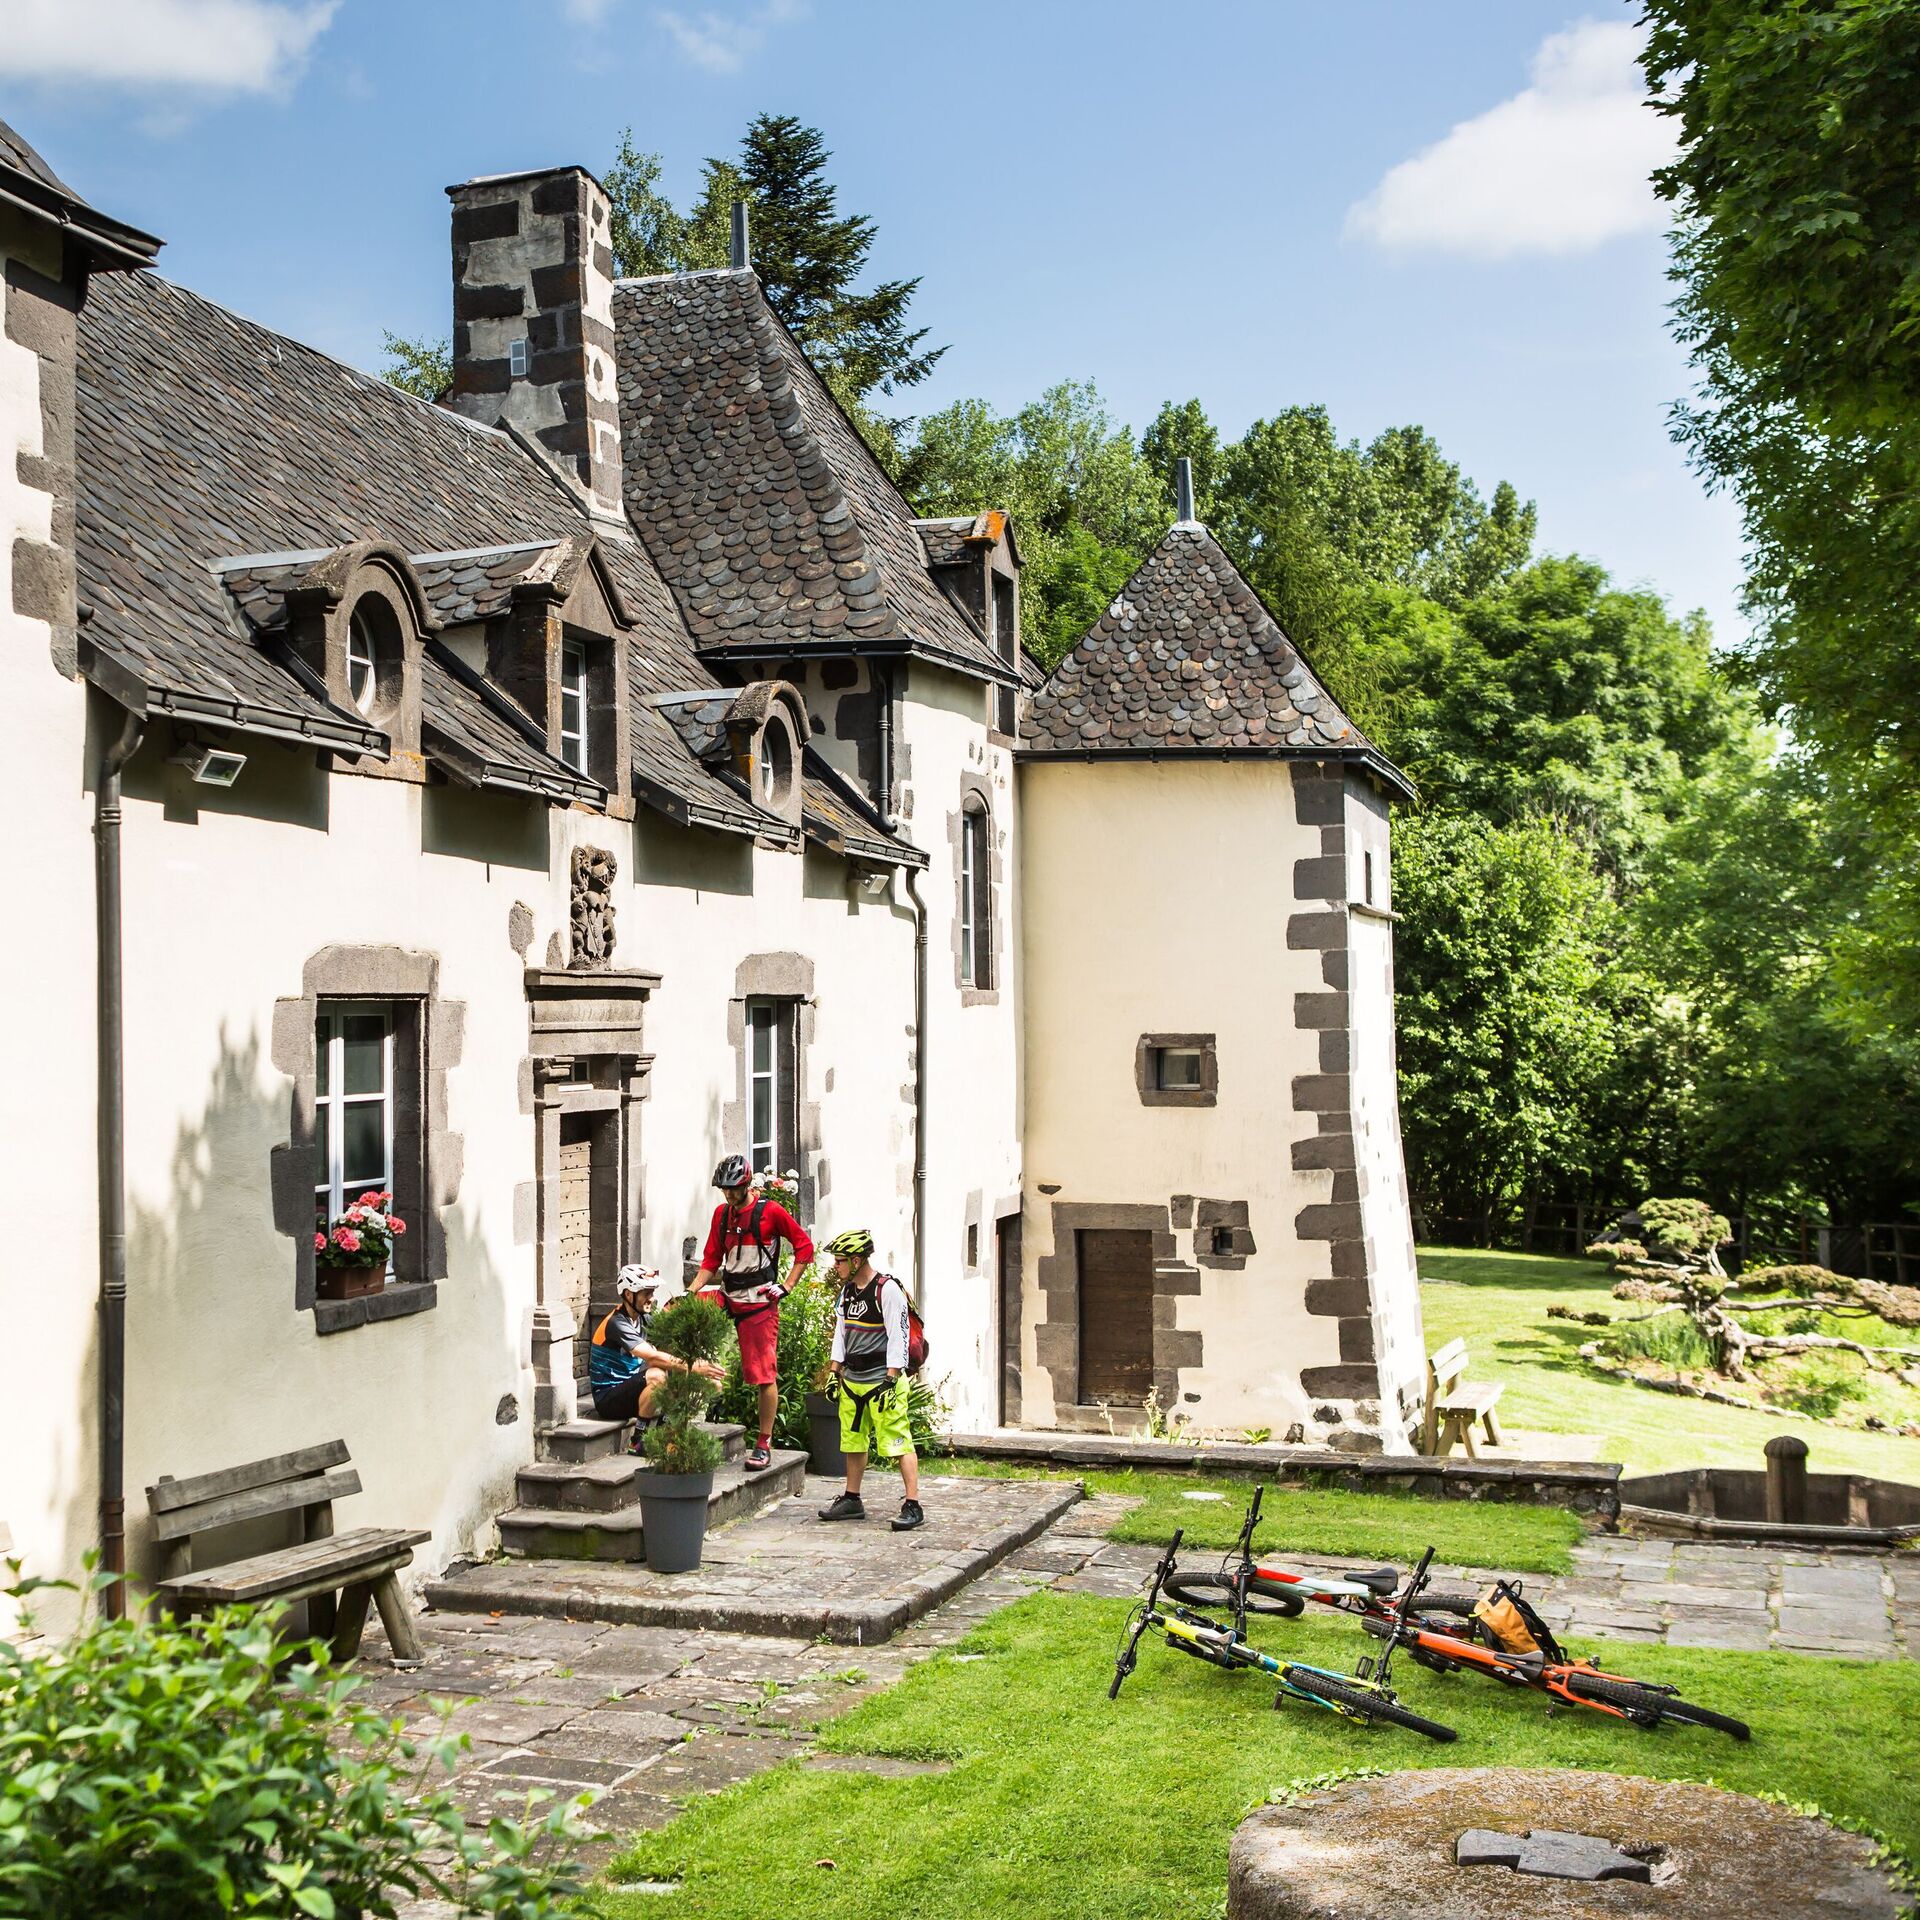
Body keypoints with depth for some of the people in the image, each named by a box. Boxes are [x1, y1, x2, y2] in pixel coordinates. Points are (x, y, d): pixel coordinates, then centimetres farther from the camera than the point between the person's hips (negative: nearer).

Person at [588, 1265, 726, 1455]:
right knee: (657, 1376, -33)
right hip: (608, 1398, -8)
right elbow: (653, 1357, -32)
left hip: (629, 1389, 8)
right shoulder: (617, 1324, -21)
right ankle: (638, 1442, -22)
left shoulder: (644, 1319, 7)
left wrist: (704, 1365, -19)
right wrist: (695, 1367, -35)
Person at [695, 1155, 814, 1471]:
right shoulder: (721, 1213, 10)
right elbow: (711, 1259, 14)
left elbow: (804, 1245, -3)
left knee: (765, 1375, -4)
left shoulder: (770, 1211, -7)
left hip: (759, 1302, -6)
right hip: (727, 1296, 6)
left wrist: (786, 1285, -8)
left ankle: (764, 1445, 4)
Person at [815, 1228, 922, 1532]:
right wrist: (836, 1370, 15)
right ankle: (852, 1500, 27)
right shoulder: (847, 1291, 12)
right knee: (853, 1440, 15)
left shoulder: (888, 1289, -13)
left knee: (899, 1441, -11)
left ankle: (913, 1506, -11)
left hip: (882, 1380, -8)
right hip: (852, 1380, 9)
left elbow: (898, 1336, -16)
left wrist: (891, 1378, -19)